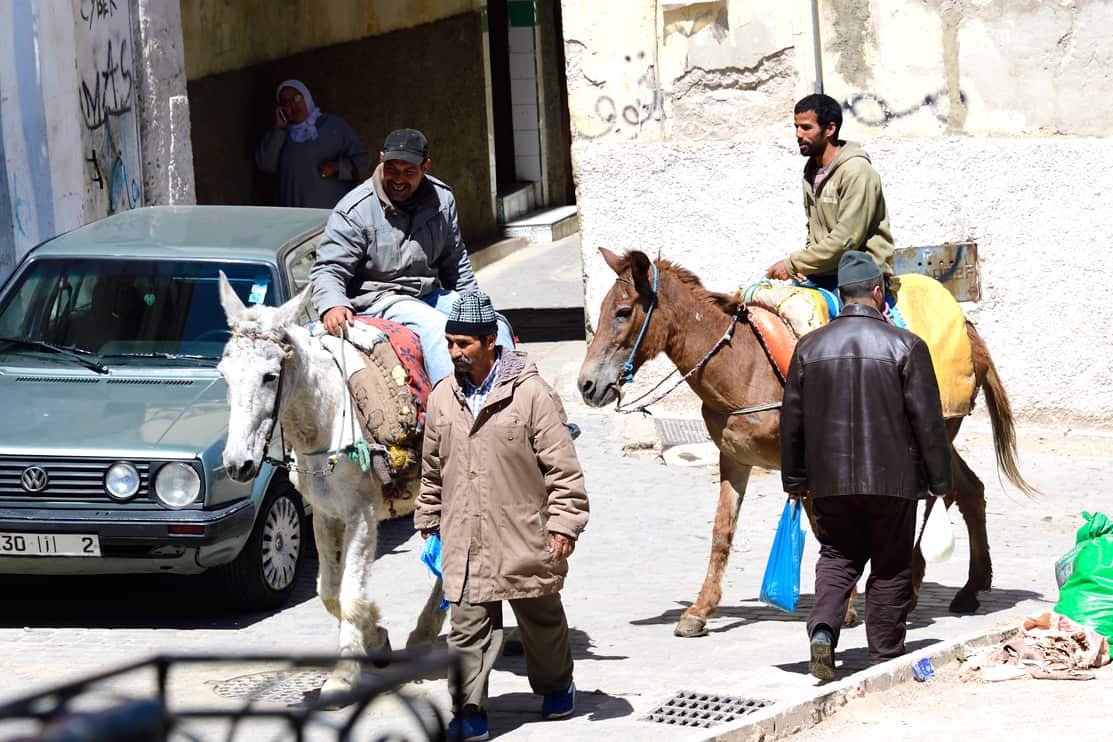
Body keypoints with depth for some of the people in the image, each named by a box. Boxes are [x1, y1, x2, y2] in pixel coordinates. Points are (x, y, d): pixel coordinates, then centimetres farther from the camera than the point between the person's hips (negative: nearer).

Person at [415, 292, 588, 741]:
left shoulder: (531, 393, -10)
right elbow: (432, 471, 16)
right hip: (463, 541, 3)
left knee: (540, 619, 15)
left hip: (524, 537, -3)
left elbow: (561, 466, -8)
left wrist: (564, 523, -11)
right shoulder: (442, 398, 5)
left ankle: (556, 685, 37)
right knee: (468, 627, -3)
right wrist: (429, 523, 18)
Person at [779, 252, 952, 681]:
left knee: (838, 557, 15)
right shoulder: (905, 346, -8)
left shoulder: (809, 347, 1)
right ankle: (885, 659, 13)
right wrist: (940, 480, 3)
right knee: (890, 567, 9)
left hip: (829, 480, 2)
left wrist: (794, 479, 18)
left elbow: (792, 420, 7)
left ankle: (823, 629, -9)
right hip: (892, 479, -2)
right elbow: (928, 420, -7)